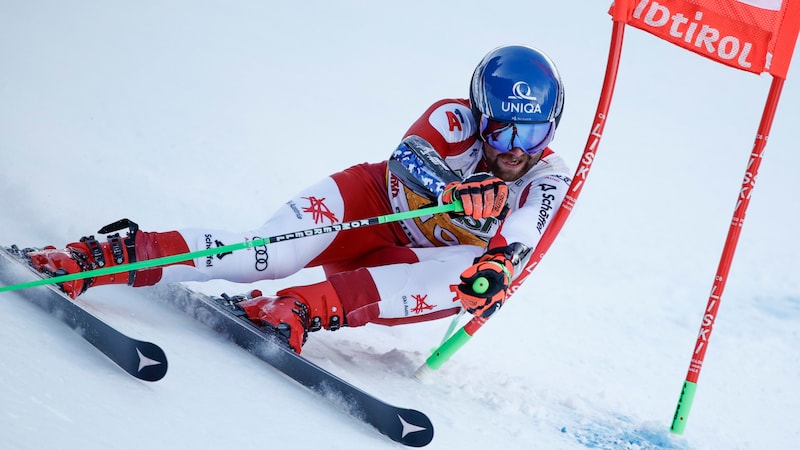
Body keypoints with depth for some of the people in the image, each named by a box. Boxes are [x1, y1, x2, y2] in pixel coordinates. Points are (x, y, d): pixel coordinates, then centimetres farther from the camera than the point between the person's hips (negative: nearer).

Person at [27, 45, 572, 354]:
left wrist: (498, 265, -56)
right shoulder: (455, 119, -16)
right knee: (267, 257, -31)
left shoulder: (548, 181, -12)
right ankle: (110, 255, -28)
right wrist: (455, 190, -57)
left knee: (473, 274, -35)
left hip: (411, 264, 2)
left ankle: (305, 309, -47)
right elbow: (409, 155, -36)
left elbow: (521, 237, -33)